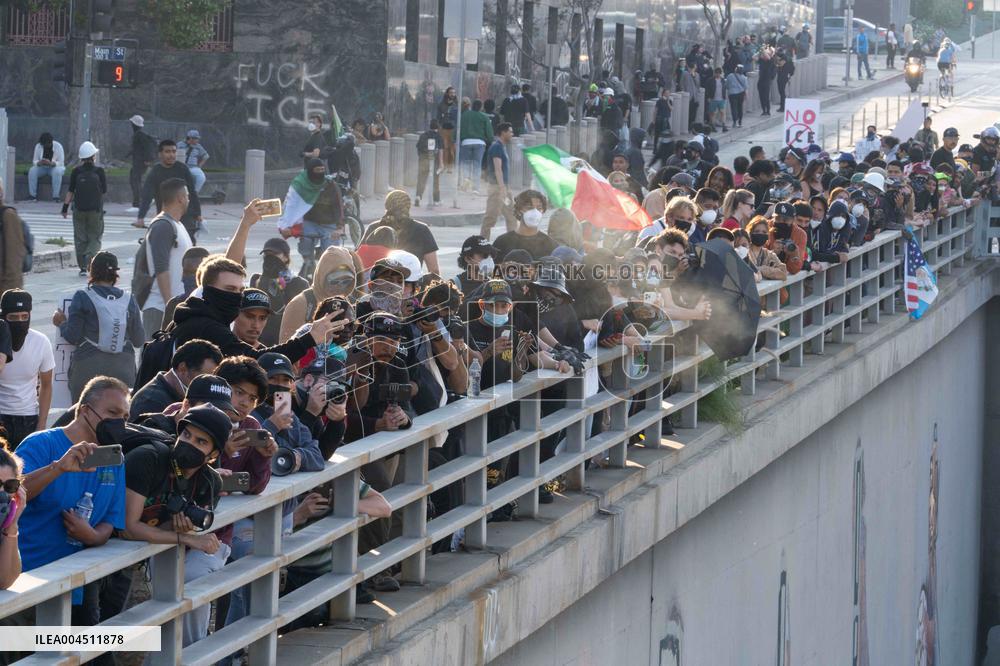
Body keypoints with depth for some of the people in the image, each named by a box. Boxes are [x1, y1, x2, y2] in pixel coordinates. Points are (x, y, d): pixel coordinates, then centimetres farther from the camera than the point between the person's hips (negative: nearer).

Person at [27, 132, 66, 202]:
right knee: (32, 171, -27)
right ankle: (32, 195, -27)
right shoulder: (38, 146, -4)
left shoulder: (58, 146, -14)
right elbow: (34, 161, -4)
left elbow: (61, 163, -17)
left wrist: (50, 163, -36)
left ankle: (55, 196, -36)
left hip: (55, 167, -3)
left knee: (57, 171, -38)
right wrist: (39, 162, -29)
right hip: (42, 168, 3)